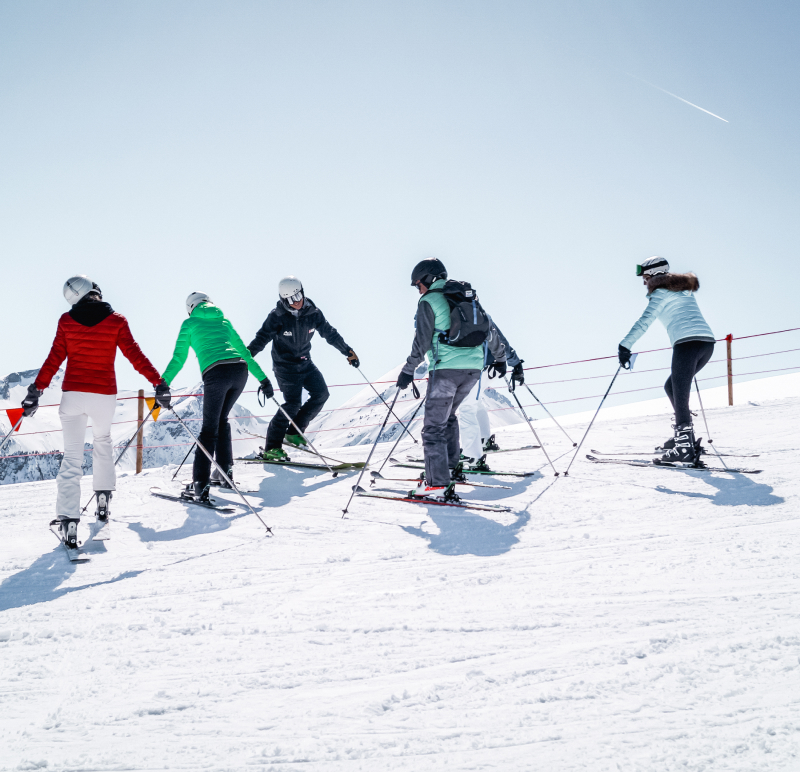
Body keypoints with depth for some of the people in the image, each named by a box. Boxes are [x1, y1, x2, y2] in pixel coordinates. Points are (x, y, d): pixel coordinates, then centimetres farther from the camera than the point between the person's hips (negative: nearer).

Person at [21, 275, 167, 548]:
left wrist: (36, 390, 1)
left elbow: (54, 359, -3)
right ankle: (103, 499, 25)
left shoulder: (66, 320, 0)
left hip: (73, 395, 0)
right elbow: (135, 355, -6)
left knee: (72, 456, 0)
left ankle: (68, 519, -14)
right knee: (102, 440, 28)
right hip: (104, 395, 0)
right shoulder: (116, 321, -4)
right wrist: (158, 382, 0)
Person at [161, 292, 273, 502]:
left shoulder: (190, 323, 17)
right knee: (221, 419, 24)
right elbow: (244, 352, 29)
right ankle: (225, 472, 25)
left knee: (209, 429, 0)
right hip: (240, 370, 4)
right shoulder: (224, 321, 28)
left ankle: (200, 485, -6)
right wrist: (263, 379, 32)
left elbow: (178, 359, 11)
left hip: (216, 372, -4)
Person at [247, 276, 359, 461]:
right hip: (285, 366, -6)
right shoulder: (277, 317, -15)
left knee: (321, 394, -9)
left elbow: (330, 333, 8)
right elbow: (261, 338, -14)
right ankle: (271, 448, -9)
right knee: (293, 404, -16)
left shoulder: (313, 313, -3)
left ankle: (294, 432, 4)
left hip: (305, 363, 6)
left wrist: (347, 351, 10)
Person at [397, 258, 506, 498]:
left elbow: (422, 341, -9)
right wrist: (500, 358, 36)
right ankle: (449, 467, 23)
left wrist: (408, 370, -3)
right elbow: (490, 330, 24)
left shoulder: (429, 301, -2)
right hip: (473, 368, 7)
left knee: (434, 425, -4)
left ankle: (437, 483, -11)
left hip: (445, 369, -7)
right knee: (447, 415, 26)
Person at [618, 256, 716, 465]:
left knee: (680, 396, -7)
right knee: (671, 387, 22)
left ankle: (685, 450, -14)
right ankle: (683, 435, 18)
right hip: (707, 342, 8)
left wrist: (625, 346, -15)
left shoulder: (661, 293, 2)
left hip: (686, 342, -8)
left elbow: (644, 321, -10)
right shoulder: (684, 289, 26)